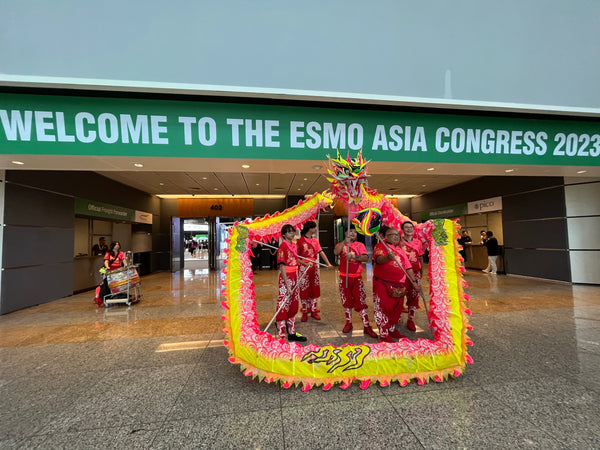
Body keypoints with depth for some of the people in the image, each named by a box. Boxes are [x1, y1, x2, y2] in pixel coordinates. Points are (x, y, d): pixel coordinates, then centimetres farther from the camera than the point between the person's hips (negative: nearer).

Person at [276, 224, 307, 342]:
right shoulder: (283, 245, -14)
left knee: (293, 306, 15)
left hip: (294, 277, 9)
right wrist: (287, 285, -20)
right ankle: (281, 336, 7)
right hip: (286, 278, -9)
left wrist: (297, 279, 16)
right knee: (284, 307, -2)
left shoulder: (294, 245, 10)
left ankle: (292, 333, 28)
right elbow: (282, 266, -18)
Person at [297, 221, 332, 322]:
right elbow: (296, 256, -10)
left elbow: (321, 252, 3)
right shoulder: (300, 241, -9)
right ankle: (305, 312, 15)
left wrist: (328, 263, -8)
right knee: (304, 290, 2)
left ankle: (313, 311, 23)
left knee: (315, 289, 10)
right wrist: (305, 264, -21)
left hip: (314, 267, 6)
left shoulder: (315, 240, 9)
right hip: (304, 268, -6)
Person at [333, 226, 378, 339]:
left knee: (361, 301, -1)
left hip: (357, 277, -1)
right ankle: (348, 322, 27)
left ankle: (366, 326, 8)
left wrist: (354, 256, -31)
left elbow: (366, 258, -13)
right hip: (344, 277, 1)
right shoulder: (341, 244, 3)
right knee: (346, 301, 11)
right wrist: (345, 241, -31)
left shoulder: (360, 245, 3)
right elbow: (336, 252, -20)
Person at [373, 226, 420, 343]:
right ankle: (383, 335, 5)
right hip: (383, 284, -7)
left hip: (398, 285, 7)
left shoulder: (400, 250, 19)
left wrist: (414, 281, 15)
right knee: (383, 308, -4)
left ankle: (392, 330, 31)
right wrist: (388, 257, -42)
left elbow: (408, 267, 21)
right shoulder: (380, 246, -2)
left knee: (396, 308, 13)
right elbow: (379, 259, -22)